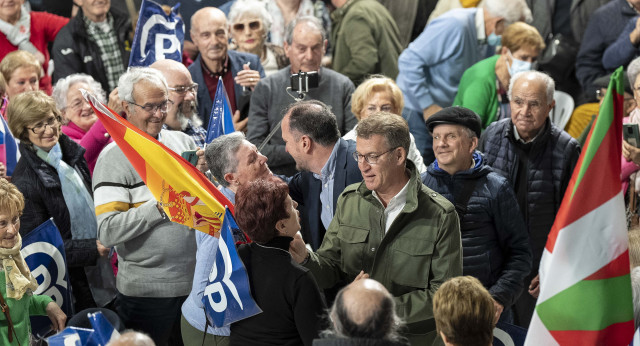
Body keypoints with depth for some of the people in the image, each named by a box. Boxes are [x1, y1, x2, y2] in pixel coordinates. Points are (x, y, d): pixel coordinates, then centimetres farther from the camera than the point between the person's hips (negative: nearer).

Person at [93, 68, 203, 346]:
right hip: (147, 290, -5)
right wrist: (160, 207, -21)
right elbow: (108, 231, -16)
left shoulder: (183, 142, 9)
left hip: (195, 282, 5)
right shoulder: (114, 158, -7)